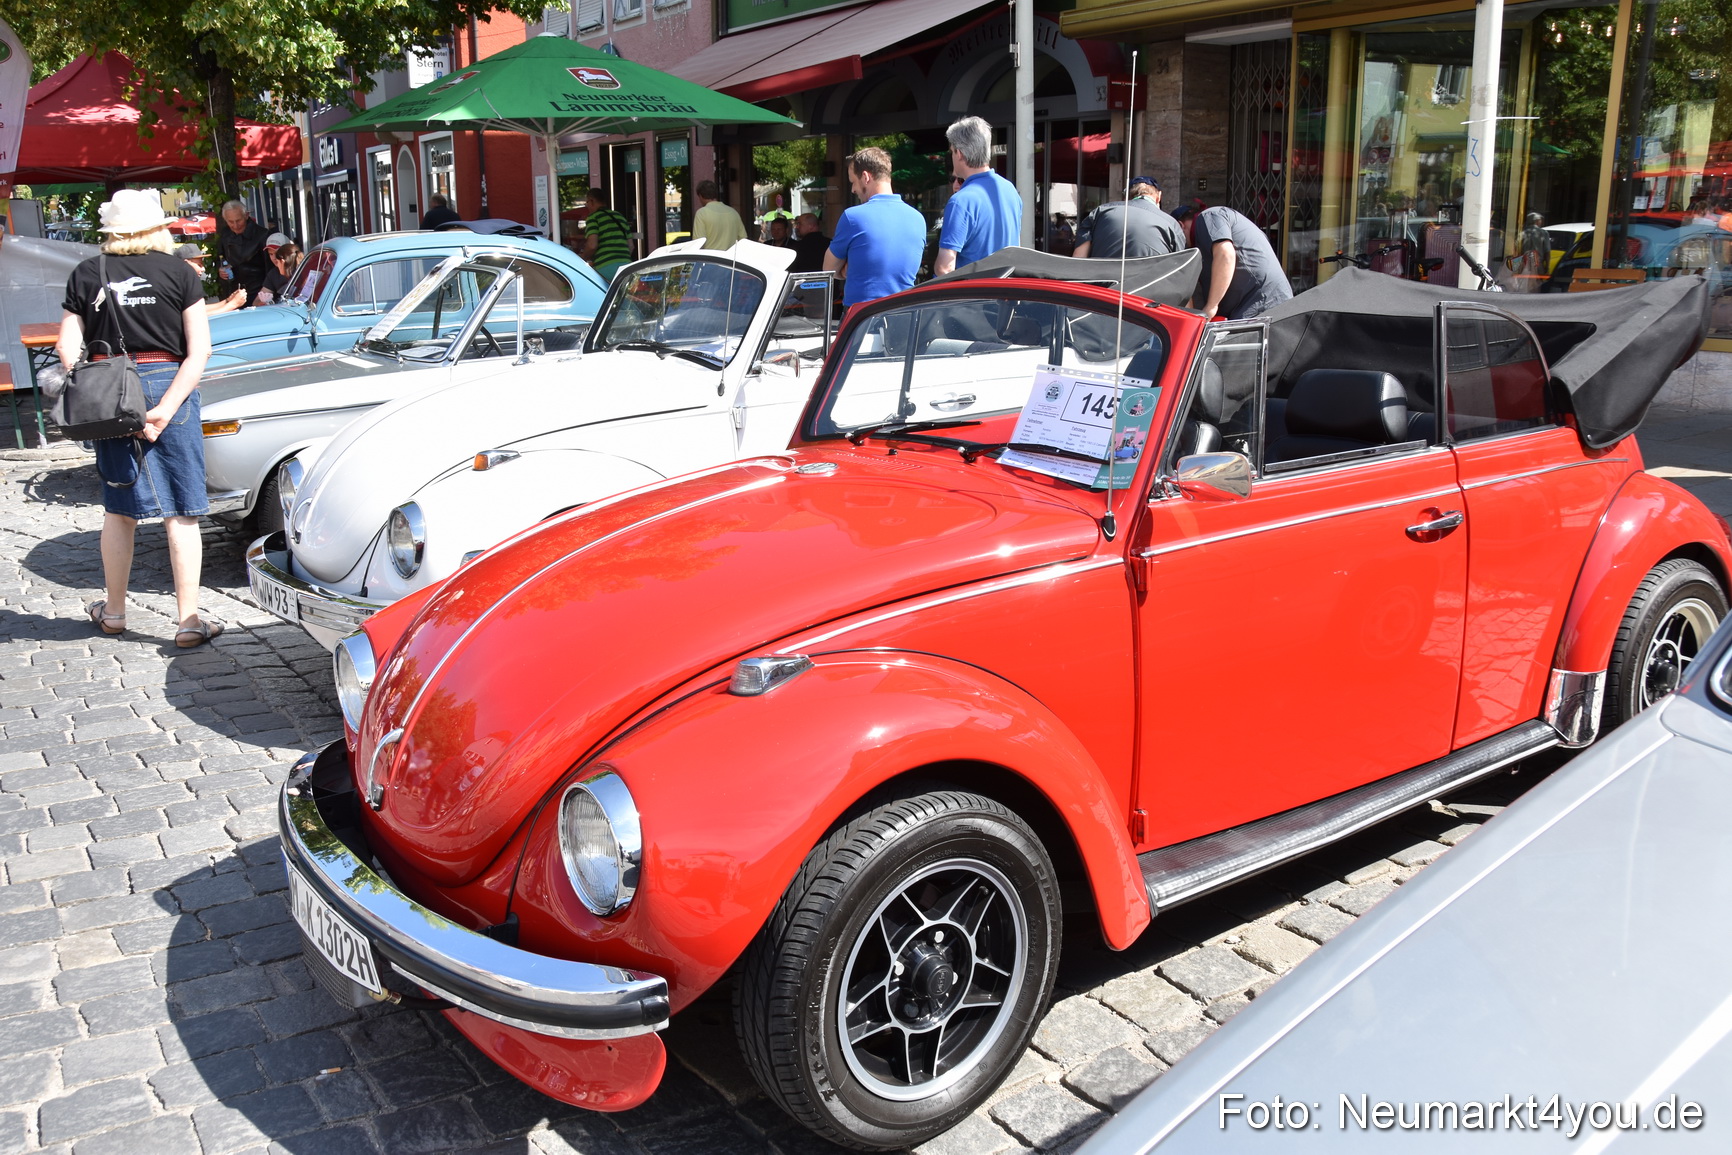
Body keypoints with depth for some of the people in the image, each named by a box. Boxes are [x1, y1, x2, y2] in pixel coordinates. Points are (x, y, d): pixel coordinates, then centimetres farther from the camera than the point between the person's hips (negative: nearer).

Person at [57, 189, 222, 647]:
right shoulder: (177, 272, -2)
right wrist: (166, 409, -13)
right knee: (179, 513, 2)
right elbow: (199, 349, -9)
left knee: (119, 509, 16)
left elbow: (67, 347, -1)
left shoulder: (85, 276, 4)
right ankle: (188, 620, 2)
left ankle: (114, 612, 28)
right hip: (167, 385, -2)